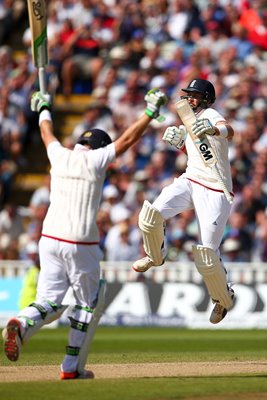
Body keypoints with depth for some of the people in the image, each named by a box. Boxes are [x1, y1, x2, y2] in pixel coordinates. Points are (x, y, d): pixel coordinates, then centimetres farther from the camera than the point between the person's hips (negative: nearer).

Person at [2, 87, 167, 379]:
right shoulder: (94, 160, -6)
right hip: (80, 244, -5)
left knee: (50, 301, 5)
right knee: (86, 302, 11)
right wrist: (151, 112, 5)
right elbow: (127, 139, -4)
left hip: (50, 239, 5)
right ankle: (71, 367, 11)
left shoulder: (60, 156, 8)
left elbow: (47, 135, 28)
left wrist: (43, 109, 47)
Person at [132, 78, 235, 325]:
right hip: (189, 182, 7)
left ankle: (224, 299, 20)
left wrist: (214, 130, -62)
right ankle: (155, 256, 11)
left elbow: (229, 132, -38)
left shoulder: (210, 115, -14)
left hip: (215, 193, -7)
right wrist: (177, 141, 5)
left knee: (206, 258, -9)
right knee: (151, 216, -20)